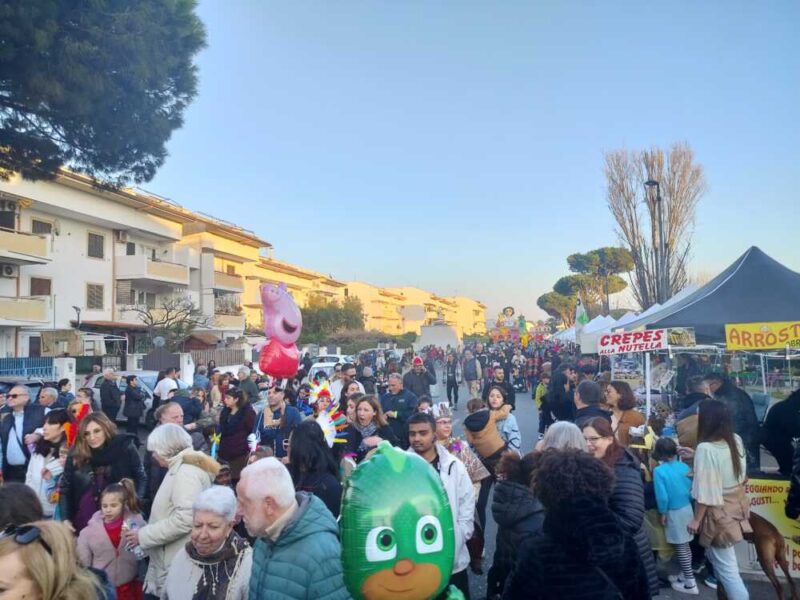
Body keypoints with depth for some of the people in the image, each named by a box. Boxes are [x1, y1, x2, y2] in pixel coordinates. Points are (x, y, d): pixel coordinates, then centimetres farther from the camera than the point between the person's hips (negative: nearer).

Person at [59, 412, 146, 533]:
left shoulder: (124, 448, -6)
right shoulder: (76, 455, 1)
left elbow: (141, 478, 0)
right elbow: (65, 488, 9)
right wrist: (66, 519, 1)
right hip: (83, 522, 3)